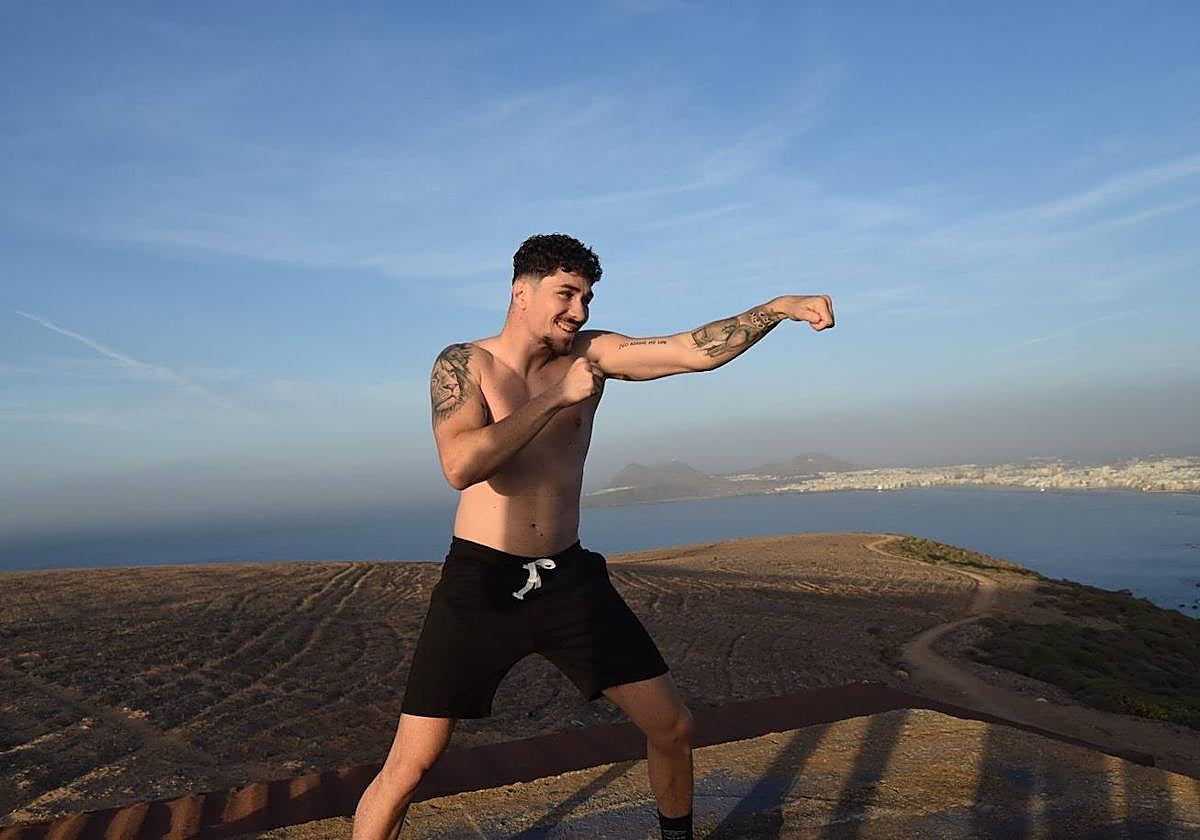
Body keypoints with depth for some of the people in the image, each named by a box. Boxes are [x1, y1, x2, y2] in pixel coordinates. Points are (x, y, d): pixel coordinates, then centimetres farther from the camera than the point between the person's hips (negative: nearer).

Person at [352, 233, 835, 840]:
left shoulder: (591, 353, 2)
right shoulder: (464, 364, -7)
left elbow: (697, 351, -7)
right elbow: (460, 466, -24)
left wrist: (779, 307, -17)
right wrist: (555, 397, -20)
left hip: (569, 579, 4)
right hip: (481, 584, -3)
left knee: (673, 727, 9)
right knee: (410, 765, -2)